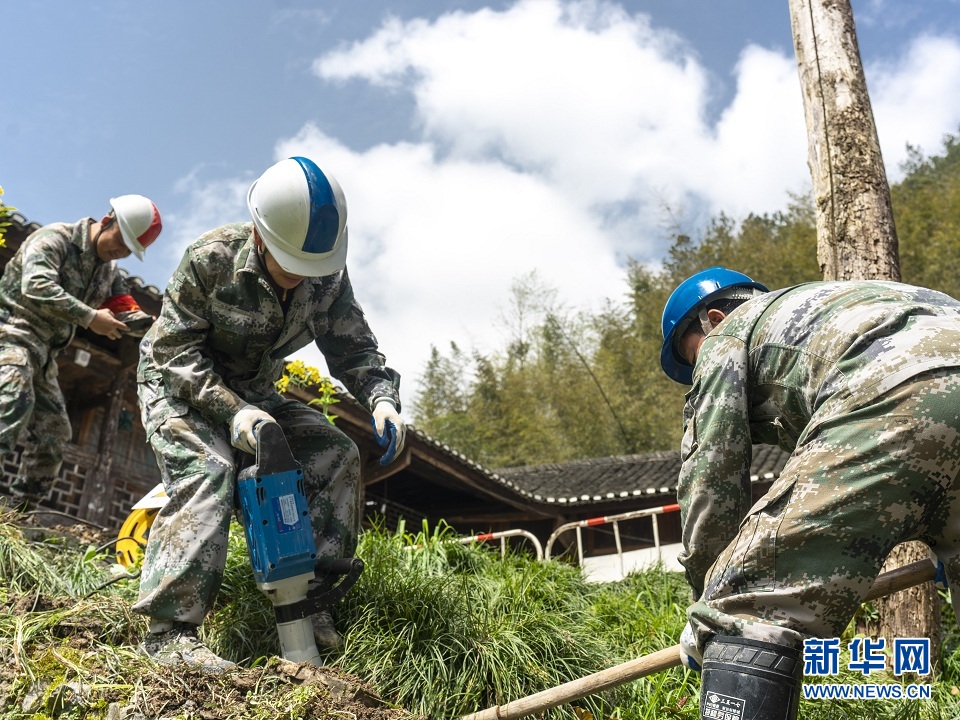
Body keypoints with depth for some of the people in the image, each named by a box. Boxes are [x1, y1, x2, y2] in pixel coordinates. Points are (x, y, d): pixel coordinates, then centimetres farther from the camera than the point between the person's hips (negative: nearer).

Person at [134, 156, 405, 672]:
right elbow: (174, 350, -24)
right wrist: (232, 411, -36)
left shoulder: (328, 276, -13)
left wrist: (383, 398, -28)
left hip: (252, 395, 5)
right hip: (179, 386, -5)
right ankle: (170, 629, -28)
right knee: (208, 472, -31)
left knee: (337, 454, -9)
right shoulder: (211, 259, -27)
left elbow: (354, 348, -7)